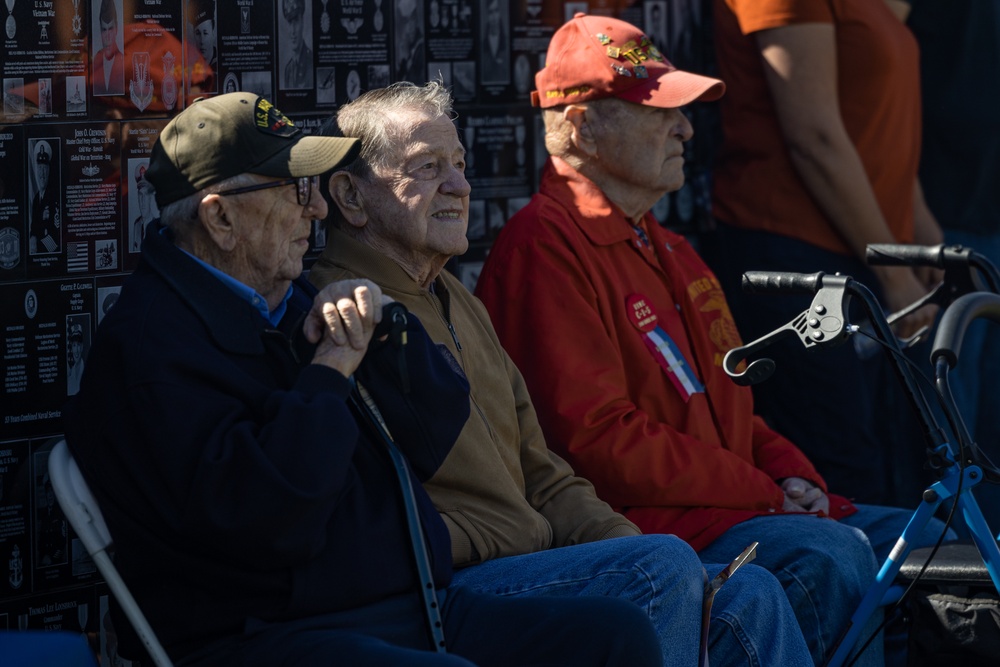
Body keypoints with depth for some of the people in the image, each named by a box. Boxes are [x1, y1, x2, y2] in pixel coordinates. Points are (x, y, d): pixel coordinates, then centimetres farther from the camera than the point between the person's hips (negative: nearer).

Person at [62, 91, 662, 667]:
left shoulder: (292, 301, 20)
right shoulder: (151, 339, -10)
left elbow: (435, 436, 19)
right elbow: (264, 520, -23)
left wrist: (388, 332, 0)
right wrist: (330, 371, -10)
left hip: (414, 610, 9)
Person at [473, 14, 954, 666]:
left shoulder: (668, 250, 25)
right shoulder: (543, 248, -9)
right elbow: (599, 440, -17)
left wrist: (794, 478, 5)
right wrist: (762, 490, -13)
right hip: (637, 521, -10)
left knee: (928, 539, -3)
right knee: (831, 553, -30)